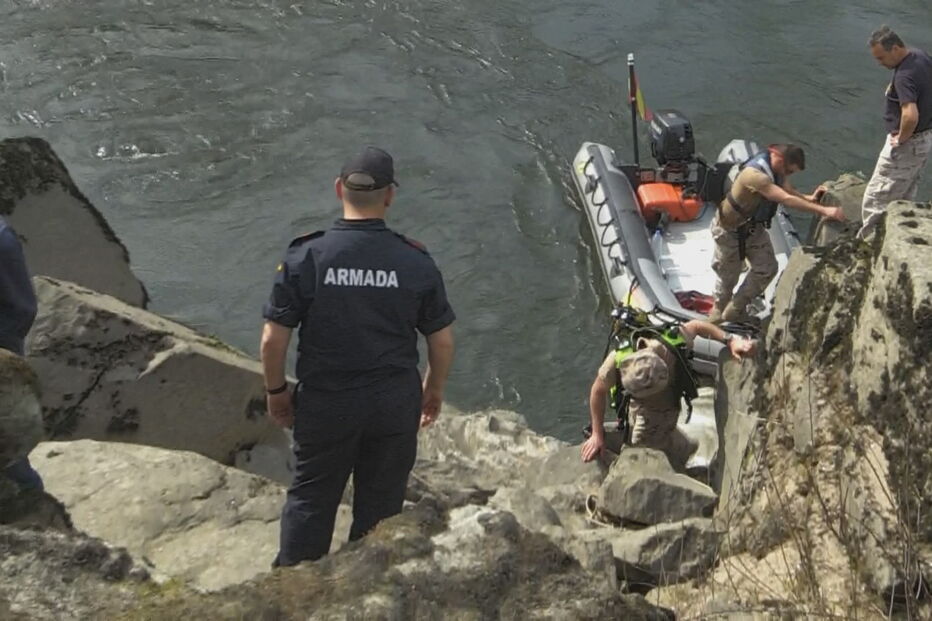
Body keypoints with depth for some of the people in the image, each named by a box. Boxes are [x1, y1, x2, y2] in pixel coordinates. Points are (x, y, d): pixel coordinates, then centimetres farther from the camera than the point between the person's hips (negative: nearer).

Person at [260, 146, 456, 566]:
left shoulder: (305, 256, -14)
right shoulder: (415, 261, -10)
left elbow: (274, 339, -11)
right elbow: (442, 342, -2)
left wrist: (276, 391, 6)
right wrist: (434, 390, 16)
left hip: (325, 404, -1)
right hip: (396, 403, 1)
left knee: (311, 499, 17)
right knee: (381, 503, 18)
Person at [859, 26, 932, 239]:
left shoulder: (905, 75, -30)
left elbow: (911, 115, -42)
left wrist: (901, 138, -24)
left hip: (907, 144, -10)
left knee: (876, 200, 1)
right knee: (904, 199, 22)